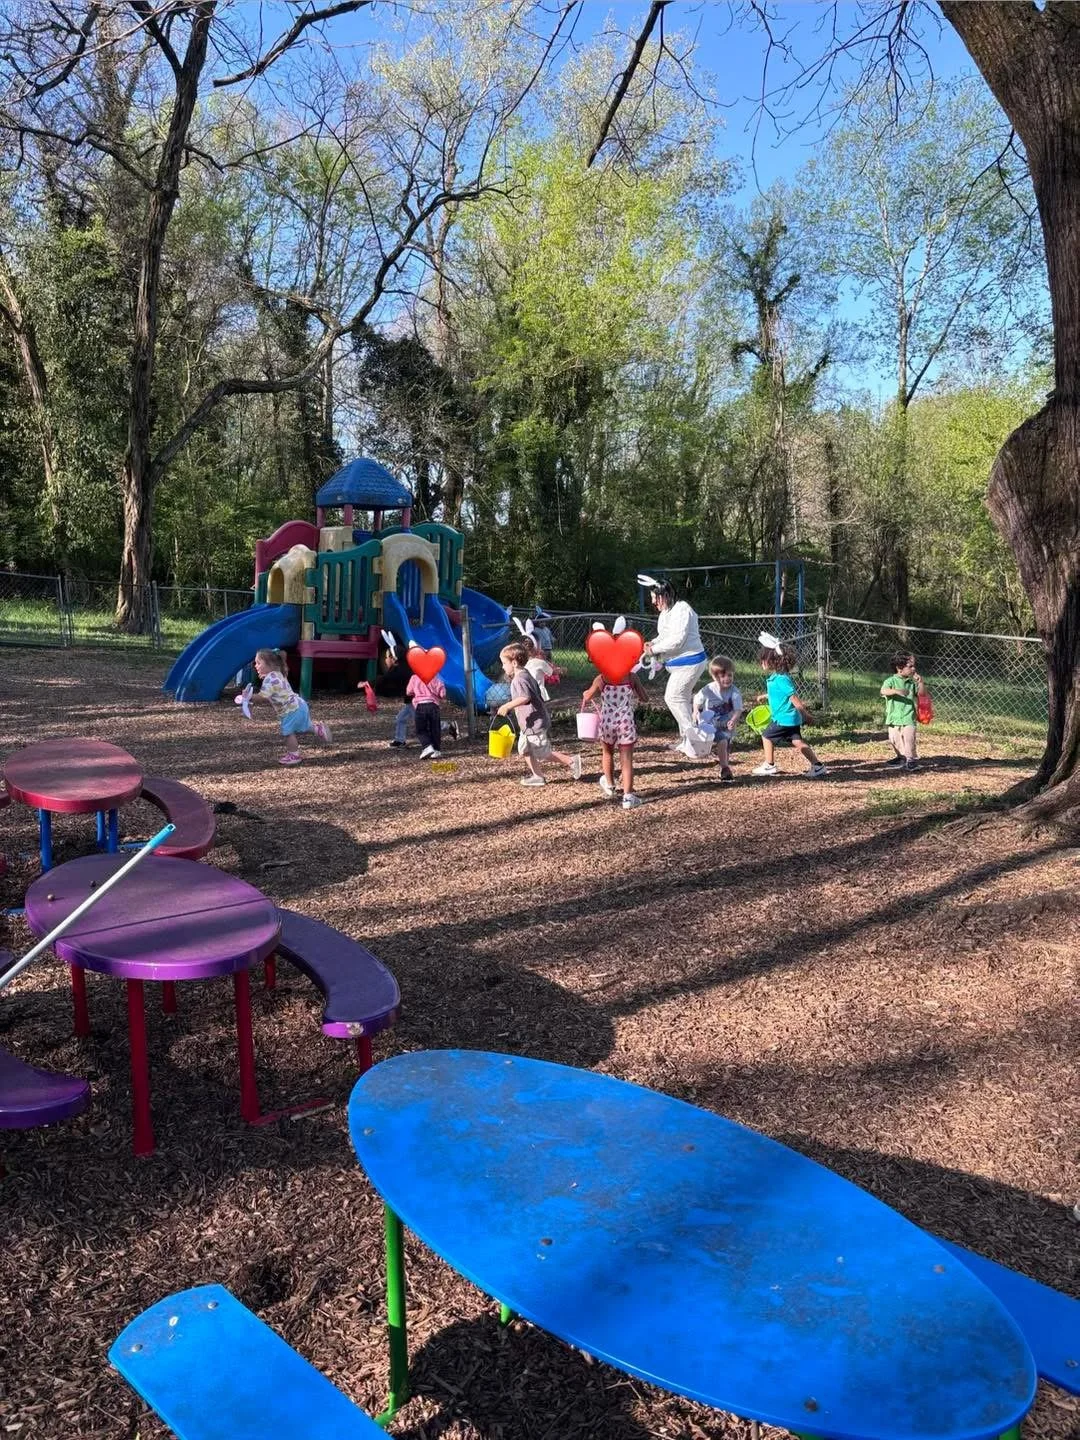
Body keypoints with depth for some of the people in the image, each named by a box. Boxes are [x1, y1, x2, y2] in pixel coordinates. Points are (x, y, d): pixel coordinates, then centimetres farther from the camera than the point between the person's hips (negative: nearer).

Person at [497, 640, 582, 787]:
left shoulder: (519, 679, -20)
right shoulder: (525, 675, 12)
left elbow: (525, 698, -36)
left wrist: (507, 706, -33)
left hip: (535, 723, -11)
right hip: (529, 724, 11)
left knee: (543, 754, -2)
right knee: (524, 748, 14)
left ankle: (571, 761, 7)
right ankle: (536, 776, 19)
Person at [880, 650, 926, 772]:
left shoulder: (912, 682, 7)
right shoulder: (891, 681, -4)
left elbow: (922, 693, 9)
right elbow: (883, 691, -20)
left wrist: (920, 682, -7)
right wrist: (896, 691, -35)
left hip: (908, 717, 0)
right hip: (894, 717, 0)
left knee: (909, 739, -10)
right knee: (894, 739, 10)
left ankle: (912, 759, -5)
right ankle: (900, 756, 31)